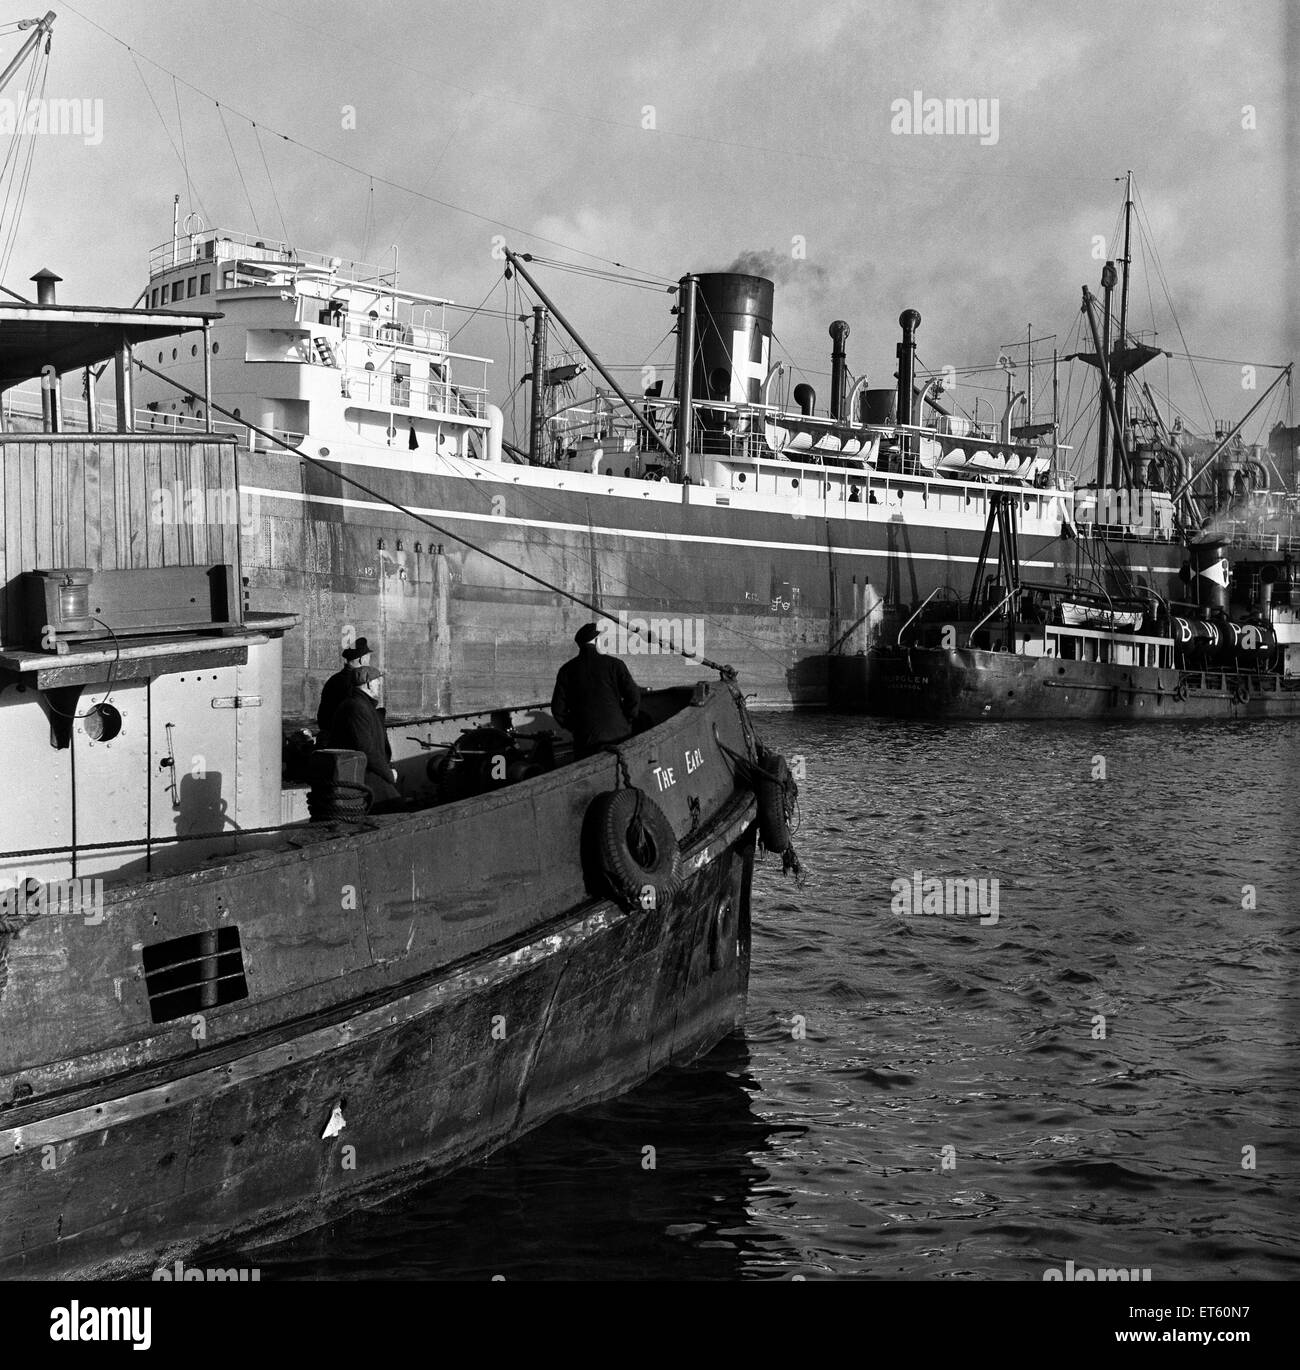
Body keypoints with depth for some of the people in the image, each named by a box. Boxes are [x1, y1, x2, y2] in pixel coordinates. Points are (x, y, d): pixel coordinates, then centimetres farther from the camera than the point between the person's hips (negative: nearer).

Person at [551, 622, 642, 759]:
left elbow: (558, 708, 3)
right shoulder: (614, 664, -1)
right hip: (618, 736, -1)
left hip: (585, 739, 1)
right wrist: (626, 721, 10)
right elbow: (633, 695, -4)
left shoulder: (567, 670, 4)